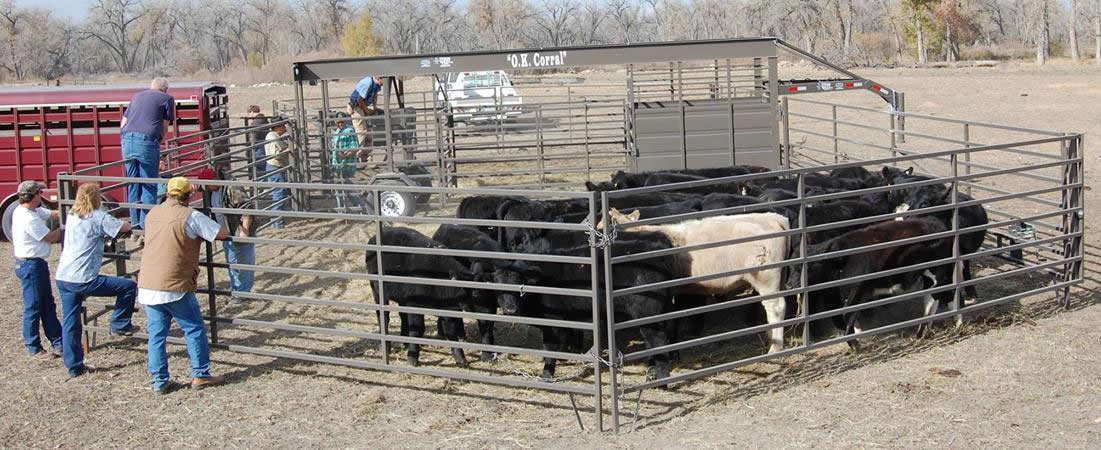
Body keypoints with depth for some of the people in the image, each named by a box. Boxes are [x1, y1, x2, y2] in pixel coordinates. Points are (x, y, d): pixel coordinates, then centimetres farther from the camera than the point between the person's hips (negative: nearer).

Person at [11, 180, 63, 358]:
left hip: (36, 264, 10)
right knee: (33, 308, 1)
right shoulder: (29, 219, -24)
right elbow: (51, 238, -15)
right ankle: (34, 348, 10)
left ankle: (58, 343, 20)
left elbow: (53, 214, 10)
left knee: (48, 305, 14)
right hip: (30, 265, -10)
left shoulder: (29, 211, 5)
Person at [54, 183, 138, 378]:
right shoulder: (98, 217, -8)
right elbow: (125, 227, -3)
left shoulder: (71, 216, 14)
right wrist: (124, 224, 19)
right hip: (83, 280, -8)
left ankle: (74, 366, 15)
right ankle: (119, 325, 13)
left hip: (63, 278, 8)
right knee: (128, 287, 4)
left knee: (70, 323, 11)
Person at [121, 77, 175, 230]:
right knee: (149, 186, 1)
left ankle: (135, 222, 16)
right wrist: (159, 140, 18)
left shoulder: (137, 96, 25)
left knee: (133, 184, 13)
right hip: (146, 142, -5)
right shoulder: (167, 98, 10)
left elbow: (123, 122, 24)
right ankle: (146, 223, -2)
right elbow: (164, 127, 6)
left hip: (127, 140, 5)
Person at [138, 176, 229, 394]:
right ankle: (200, 375, 13)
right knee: (194, 329, 9)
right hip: (175, 287, -6)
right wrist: (203, 234, 14)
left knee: (156, 334, 11)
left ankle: (160, 381, 14)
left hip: (147, 286, 6)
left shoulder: (152, 214, 11)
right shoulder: (191, 217, -9)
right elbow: (223, 234, -6)